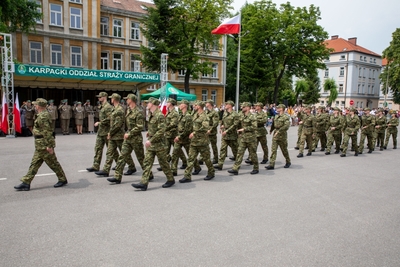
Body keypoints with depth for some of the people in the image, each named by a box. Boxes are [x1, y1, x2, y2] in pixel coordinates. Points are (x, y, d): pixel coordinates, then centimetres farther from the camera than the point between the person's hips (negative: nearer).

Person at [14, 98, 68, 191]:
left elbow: (47, 132, -25)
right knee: (34, 163, 11)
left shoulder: (42, 116, -19)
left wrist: (49, 146, -26)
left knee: (53, 163, 0)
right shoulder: (44, 114, 14)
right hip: (40, 145, 11)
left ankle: (63, 179, 13)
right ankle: (26, 183, 15)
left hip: (43, 145, -11)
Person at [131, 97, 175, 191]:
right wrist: (150, 132, 14)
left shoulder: (160, 115, -18)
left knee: (163, 162, 4)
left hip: (158, 144, -9)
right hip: (151, 144, 9)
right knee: (147, 162, 2)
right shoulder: (152, 115, 11)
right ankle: (144, 183, 2)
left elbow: (161, 131, -24)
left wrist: (151, 140, -24)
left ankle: (171, 180, 21)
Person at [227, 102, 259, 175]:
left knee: (252, 154, 5)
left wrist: (244, 129, -20)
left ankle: (256, 168, 21)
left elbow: (254, 127, -22)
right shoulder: (241, 115, 9)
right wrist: (239, 130, 9)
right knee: (239, 152, 0)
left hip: (250, 138, -6)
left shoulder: (252, 117, -13)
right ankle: (235, 169, -1)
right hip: (242, 137, 6)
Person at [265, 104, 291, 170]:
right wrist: (271, 130, 30)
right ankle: (271, 164, -3)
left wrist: (279, 131, -26)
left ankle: (288, 162, 30)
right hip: (275, 135, 6)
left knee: (284, 150, 9)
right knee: (273, 150, -1)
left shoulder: (285, 117, -11)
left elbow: (286, 126, -23)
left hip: (282, 135, -6)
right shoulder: (276, 116, 12)